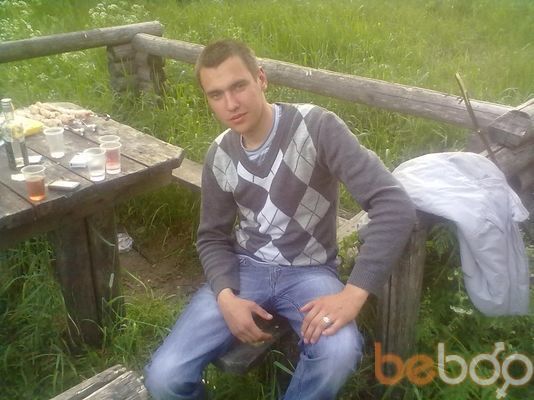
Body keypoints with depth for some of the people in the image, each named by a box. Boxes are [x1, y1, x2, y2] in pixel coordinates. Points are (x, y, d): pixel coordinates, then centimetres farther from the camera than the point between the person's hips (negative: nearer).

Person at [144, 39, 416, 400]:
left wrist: (354, 293, -30)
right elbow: (213, 238, 9)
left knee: (338, 352, -35)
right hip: (245, 268, 3)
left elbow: (394, 204, -23)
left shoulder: (317, 128, -17)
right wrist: (226, 296, -12)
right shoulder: (219, 158, -1)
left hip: (309, 270, -2)